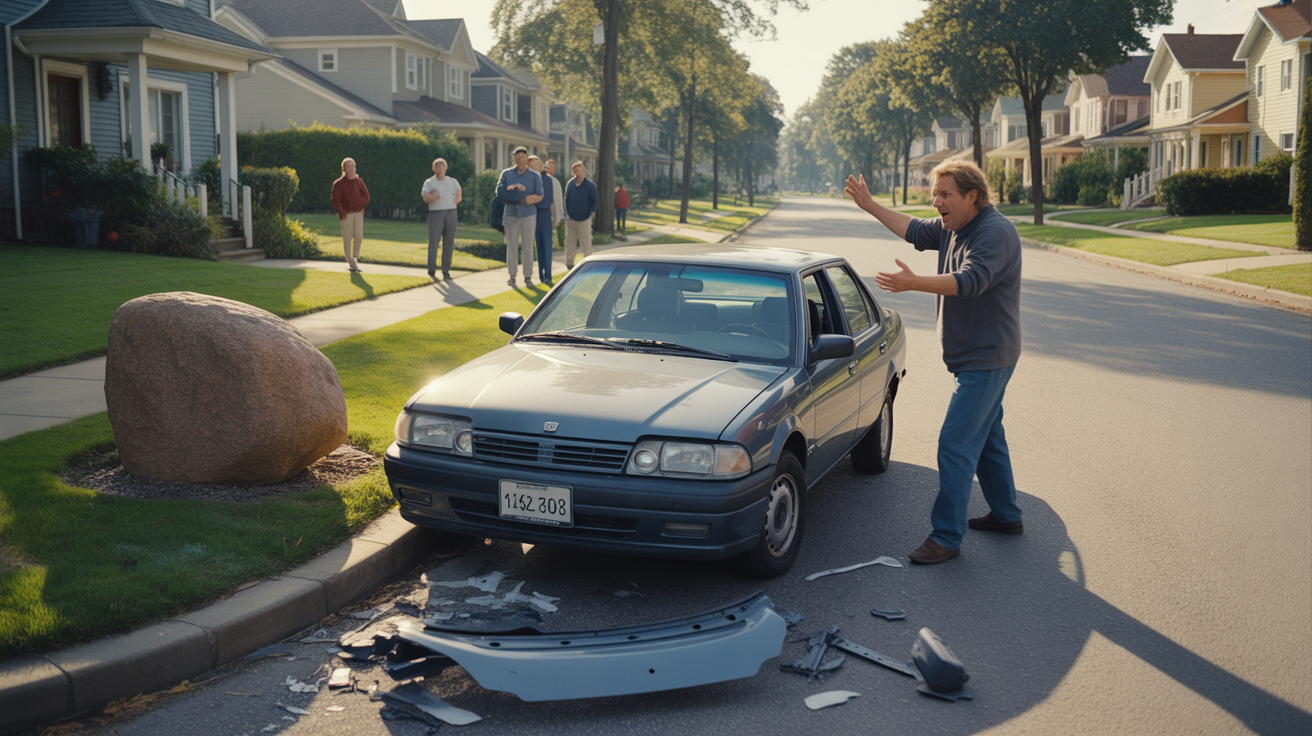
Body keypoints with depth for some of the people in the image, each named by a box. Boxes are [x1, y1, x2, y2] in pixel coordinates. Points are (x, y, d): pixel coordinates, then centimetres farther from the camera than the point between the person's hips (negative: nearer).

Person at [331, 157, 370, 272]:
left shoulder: (359, 181, 9)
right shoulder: (339, 183, -2)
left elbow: (366, 196, 11)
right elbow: (335, 200, -3)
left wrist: (361, 206, -4)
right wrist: (342, 214, -10)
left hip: (358, 213, 3)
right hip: (346, 214, -3)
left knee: (359, 237, -7)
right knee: (347, 239, 0)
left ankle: (355, 259, 4)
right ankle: (349, 262, 10)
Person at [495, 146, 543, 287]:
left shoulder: (535, 176, 5)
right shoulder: (507, 174, 9)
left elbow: (539, 196, -4)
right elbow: (499, 191, 0)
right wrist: (511, 187, -17)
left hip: (528, 215, -1)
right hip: (511, 214, 1)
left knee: (528, 247, 1)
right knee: (512, 246, 0)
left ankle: (528, 277, 6)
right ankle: (512, 276, 6)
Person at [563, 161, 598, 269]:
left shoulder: (590, 185, -8)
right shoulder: (570, 183, 3)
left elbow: (594, 201, -2)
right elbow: (566, 199, 13)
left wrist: (590, 213, -10)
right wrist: (567, 213, 6)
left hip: (584, 220, -3)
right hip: (571, 219, 3)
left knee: (586, 243, 3)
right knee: (569, 242, 5)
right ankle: (569, 263, 13)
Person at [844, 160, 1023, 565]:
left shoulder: (996, 232, -21)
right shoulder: (951, 228, 8)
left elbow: (970, 281, -35)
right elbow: (915, 231, 23)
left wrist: (915, 283, -46)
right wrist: (869, 205, 18)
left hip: (985, 358, -10)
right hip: (971, 355, 10)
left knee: (956, 444, -11)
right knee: (986, 437, 19)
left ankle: (946, 536, -6)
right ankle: (1006, 516, 32)